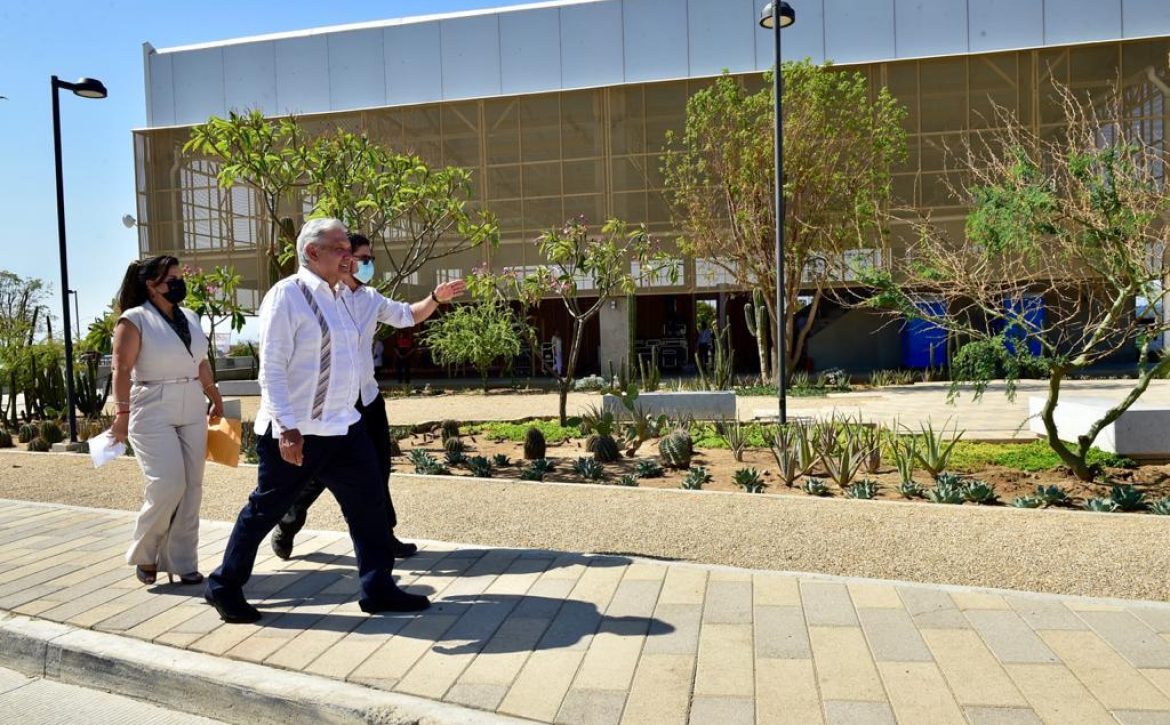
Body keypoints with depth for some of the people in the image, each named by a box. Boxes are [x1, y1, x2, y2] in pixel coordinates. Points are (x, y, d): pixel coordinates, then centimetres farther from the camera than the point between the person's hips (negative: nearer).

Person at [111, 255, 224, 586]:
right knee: (167, 486, -11)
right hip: (153, 412, -6)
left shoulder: (190, 318, 12)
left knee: (191, 488, 4)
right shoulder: (134, 320, -6)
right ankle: (144, 553, 13)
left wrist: (215, 397, 22)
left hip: (192, 411, 6)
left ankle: (182, 561, 13)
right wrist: (122, 412, -17)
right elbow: (122, 369, -11)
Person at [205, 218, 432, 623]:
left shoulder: (336, 297, 12)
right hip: (295, 433, -8)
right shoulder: (286, 295, -14)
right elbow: (271, 369, -18)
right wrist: (288, 430, -24)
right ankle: (223, 587, 28)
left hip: (343, 427, 8)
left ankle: (378, 589, 19)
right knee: (265, 510, 7)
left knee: (368, 505, 7)